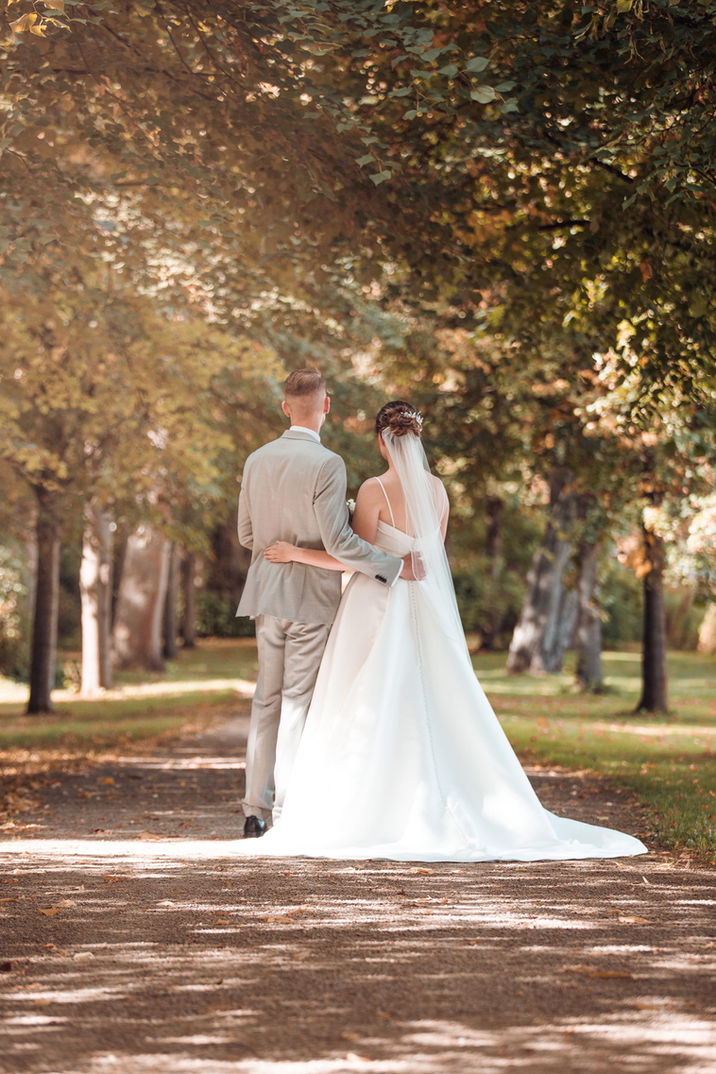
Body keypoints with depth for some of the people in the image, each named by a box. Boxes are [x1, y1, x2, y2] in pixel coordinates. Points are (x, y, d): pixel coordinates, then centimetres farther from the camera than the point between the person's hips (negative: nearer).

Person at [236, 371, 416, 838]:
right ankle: (286, 813, 2)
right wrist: (394, 565, -12)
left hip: (268, 592, 6)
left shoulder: (257, 460, 4)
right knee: (299, 703, 0)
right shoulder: (327, 464, -15)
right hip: (312, 595, -6)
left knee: (267, 699, 12)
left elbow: (246, 533, 10)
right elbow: (338, 541, -19)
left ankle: (256, 810, 14)